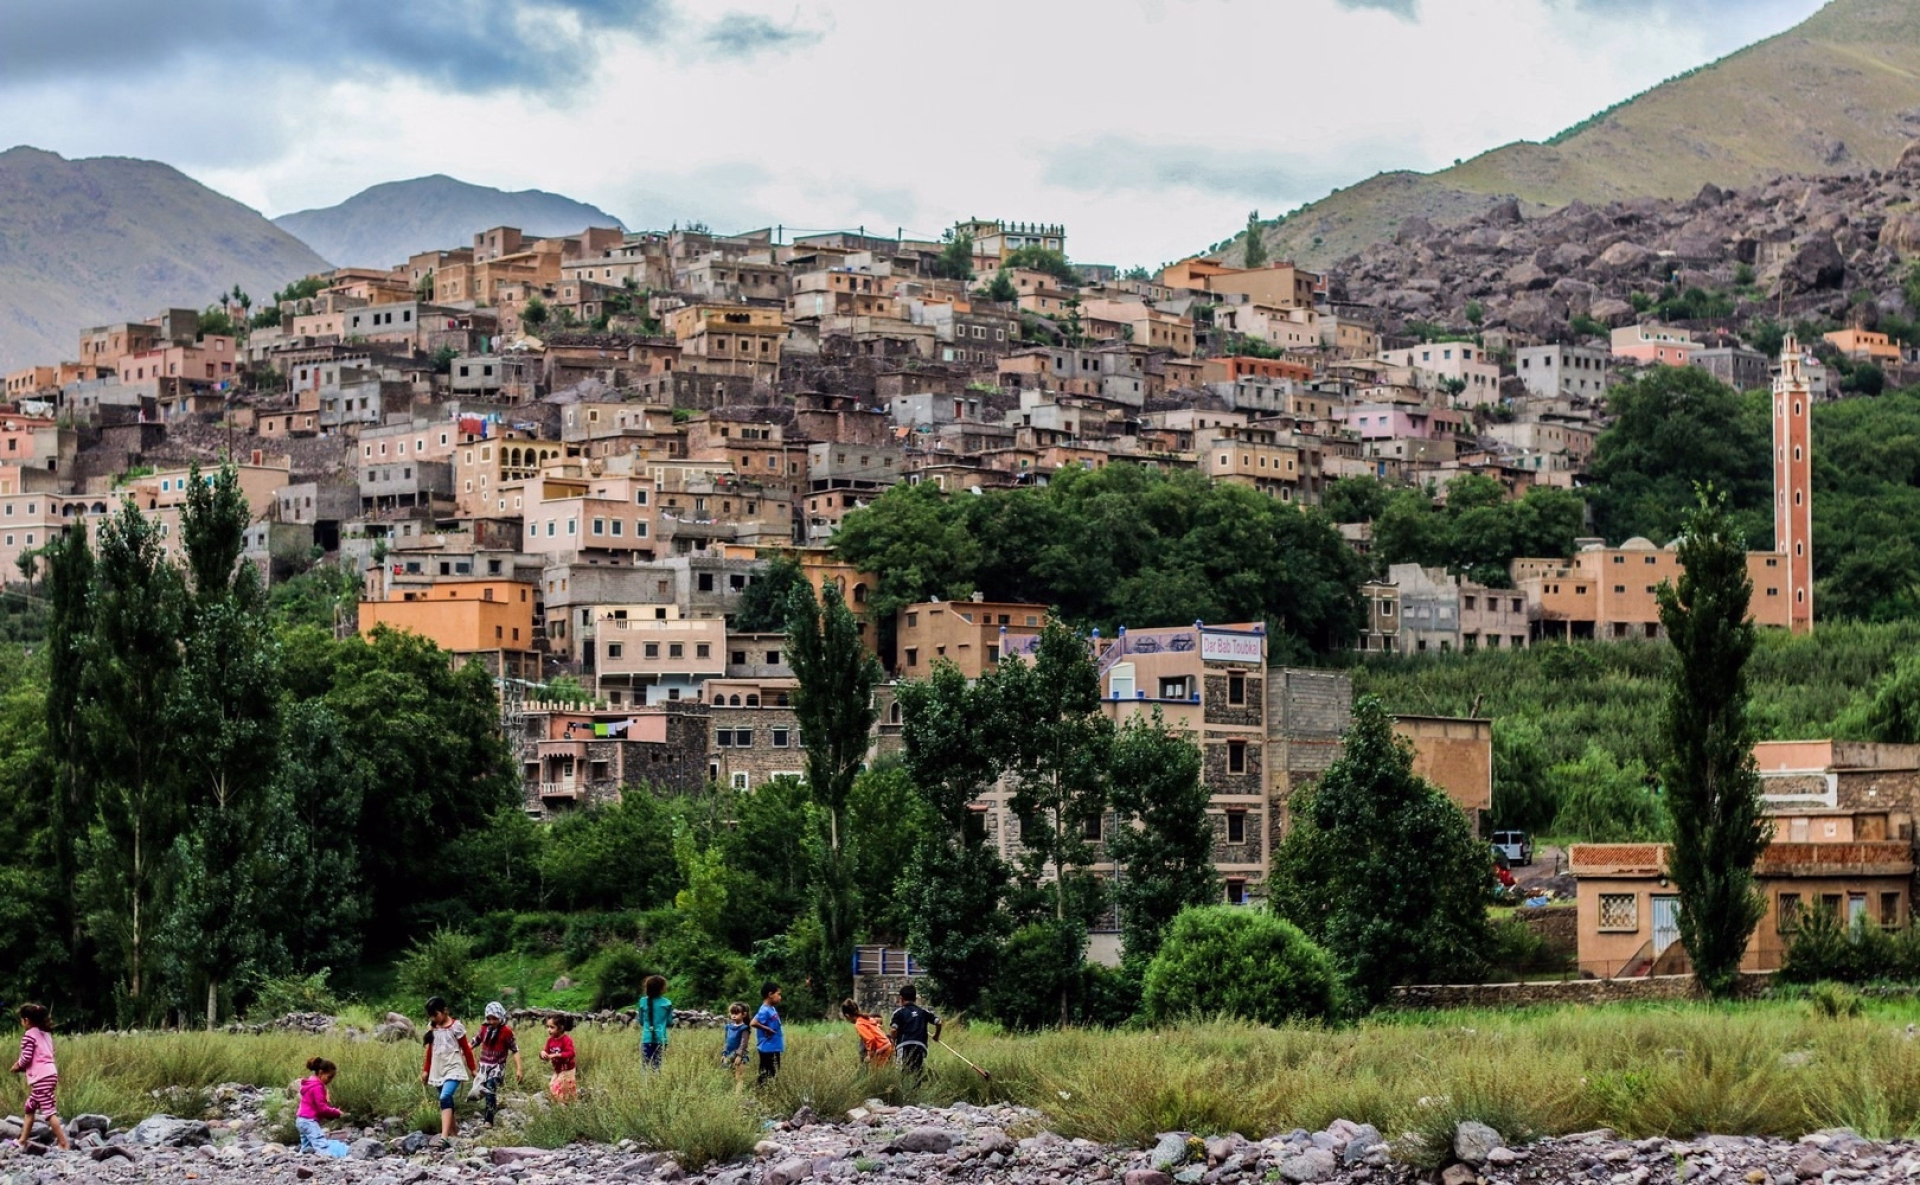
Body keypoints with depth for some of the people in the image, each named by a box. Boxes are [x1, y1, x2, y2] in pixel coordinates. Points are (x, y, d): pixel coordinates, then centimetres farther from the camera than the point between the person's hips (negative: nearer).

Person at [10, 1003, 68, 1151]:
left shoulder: (29, 1035, -7)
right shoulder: (45, 1034, 18)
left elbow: (26, 1058, -13)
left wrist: (17, 1067, 6)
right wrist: (23, 1067, 18)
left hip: (41, 1078, -9)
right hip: (50, 1074, 9)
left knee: (48, 1110, -9)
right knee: (30, 1107, 20)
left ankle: (64, 1143, -14)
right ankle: (23, 1141, 25)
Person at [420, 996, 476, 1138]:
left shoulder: (456, 1027, -8)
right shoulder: (432, 1027, 7)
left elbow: (466, 1049, -2)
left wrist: (472, 1068, 2)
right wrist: (426, 1070, 19)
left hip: (453, 1068, -6)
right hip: (438, 1070, 6)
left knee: (445, 1098, -23)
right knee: (447, 1101, 10)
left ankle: (444, 1136, -31)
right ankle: (454, 1131, 22)